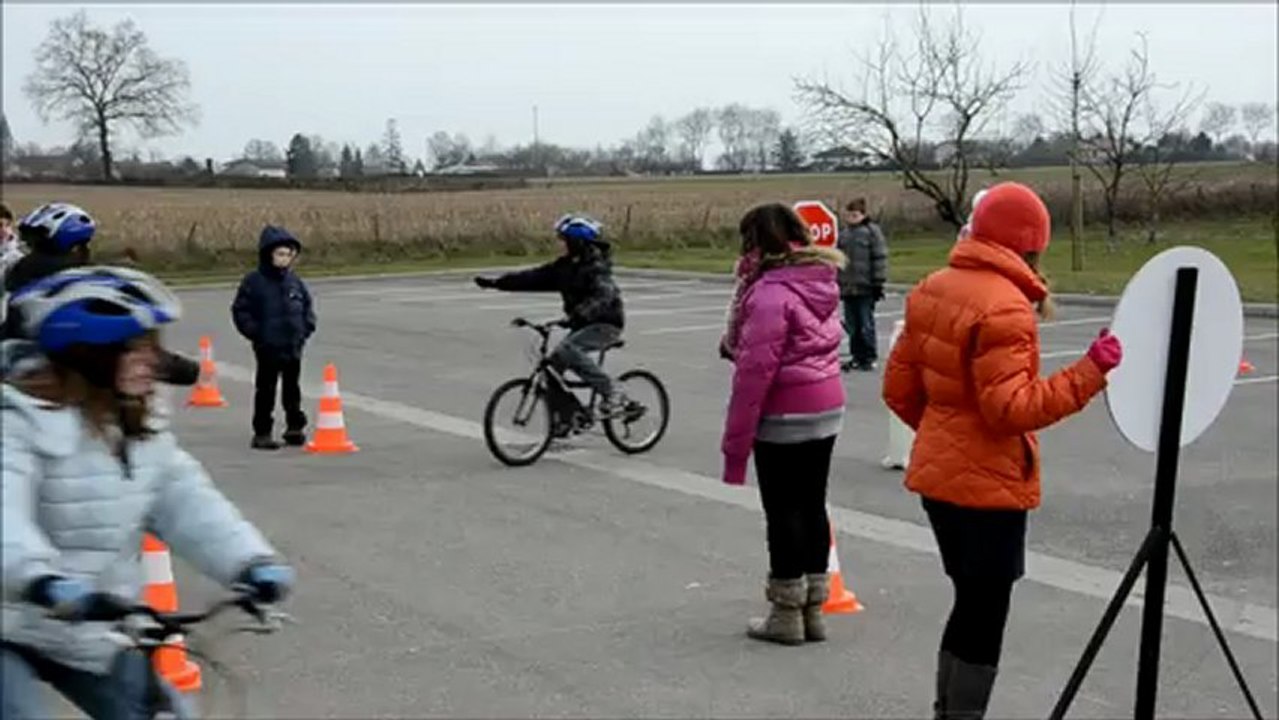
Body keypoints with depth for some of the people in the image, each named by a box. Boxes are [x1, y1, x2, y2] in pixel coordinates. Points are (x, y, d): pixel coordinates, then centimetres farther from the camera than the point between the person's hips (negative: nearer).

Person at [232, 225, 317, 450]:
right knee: (266, 390, 1)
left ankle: (295, 427, 25)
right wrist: (255, 332, -13)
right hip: (268, 348, -4)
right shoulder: (254, 282, -8)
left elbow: (307, 306, 17)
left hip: (294, 347, 5)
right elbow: (240, 310, -6)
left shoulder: (294, 281, 6)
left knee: (292, 389, 15)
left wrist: (306, 328, 4)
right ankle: (262, 433, 7)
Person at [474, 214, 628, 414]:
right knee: (555, 362, -2)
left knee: (567, 349, -28)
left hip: (606, 324, -8)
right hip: (583, 324, 8)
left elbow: (602, 296, -34)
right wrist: (496, 283, 0)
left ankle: (612, 393, -21)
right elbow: (535, 277, 5)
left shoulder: (597, 267, -17)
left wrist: (577, 315, -49)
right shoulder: (566, 265, 6)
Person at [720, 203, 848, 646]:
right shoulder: (821, 282, 8)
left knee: (783, 512, 2)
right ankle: (813, 610, 22)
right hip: (828, 409, 8)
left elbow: (755, 371, -20)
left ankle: (787, 616, 10)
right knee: (813, 506, 14)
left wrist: (736, 442, -15)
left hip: (785, 418, -8)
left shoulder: (772, 293, -18)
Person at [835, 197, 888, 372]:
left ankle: (869, 358, 6)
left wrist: (878, 283, -9)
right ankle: (857, 356, 18)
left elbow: (879, 258, -6)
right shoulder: (843, 233, 13)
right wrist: (837, 282, 18)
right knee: (852, 326, 9)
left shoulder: (872, 231, -4)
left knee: (866, 325, -2)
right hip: (847, 288, 6)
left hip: (865, 288, -6)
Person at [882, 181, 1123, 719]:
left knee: (971, 605, 20)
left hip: (939, 473, 9)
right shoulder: (1003, 306, -20)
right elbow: (1012, 408, -24)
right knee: (985, 615, 2)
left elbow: (899, 388, 10)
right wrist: (1090, 371, -24)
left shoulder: (933, 289, 6)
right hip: (989, 485, -9)